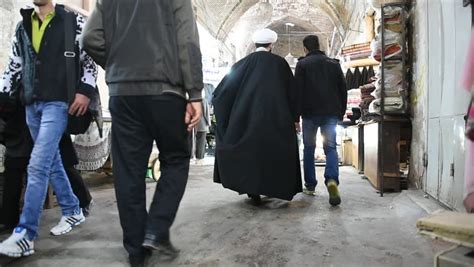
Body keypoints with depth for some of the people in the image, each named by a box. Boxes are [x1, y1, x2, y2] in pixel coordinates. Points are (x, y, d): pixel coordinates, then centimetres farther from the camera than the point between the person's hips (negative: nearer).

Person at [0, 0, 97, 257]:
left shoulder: (73, 21, 2)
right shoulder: (22, 27, 17)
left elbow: (89, 58, -2)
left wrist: (84, 91, -13)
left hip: (58, 102, -6)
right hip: (31, 104, 6)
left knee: (38, 165, -13)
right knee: (51, 162, 12)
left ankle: (25, 235, -8)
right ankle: (72, 211, 28)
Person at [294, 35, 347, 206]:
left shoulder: (302, 64, 2)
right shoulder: (334, 64, 13)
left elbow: (298, 91, -5)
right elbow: (343, 90, 12)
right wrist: (341, 114, 16)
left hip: (310, 113, -2)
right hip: (331, 113, 2)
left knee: (309, 148, 10)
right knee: (330, 147, 1)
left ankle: (310, 185, 13)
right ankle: (332, 180, -23)